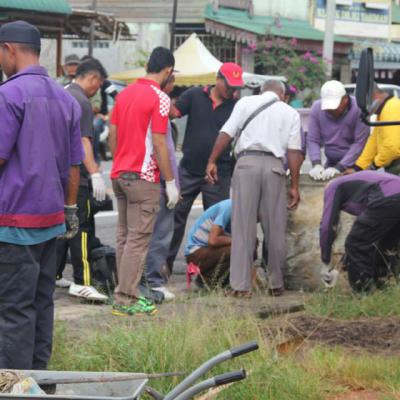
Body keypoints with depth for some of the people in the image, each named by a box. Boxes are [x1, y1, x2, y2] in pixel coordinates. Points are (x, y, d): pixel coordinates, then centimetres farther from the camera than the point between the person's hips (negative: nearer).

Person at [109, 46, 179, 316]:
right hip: (143, 178, -8)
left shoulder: (125, 93, 11)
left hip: (120, 175, 8)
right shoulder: (159, 98, -12)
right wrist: (171, 182, -10)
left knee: (125, 236, 12)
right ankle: (126, 300, -6)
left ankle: (126, 293, 16)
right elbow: (159, 144, -15)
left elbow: (112, 135, 13)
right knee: (138, 240, -5)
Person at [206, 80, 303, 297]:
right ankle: (276, 284, 15)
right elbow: (294, 151, 8)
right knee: (275, 228, 9)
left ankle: (241, 285, -4)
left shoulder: (245, 103, 14)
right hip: (274, 165, 1)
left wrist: (212, 161, 5)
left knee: (243, 226, -1)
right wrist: (294, 186, 8)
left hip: (247, 162, -1)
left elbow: (226, 133, 3)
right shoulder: (291, 113, 16)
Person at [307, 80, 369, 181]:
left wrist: (339, 168, -23)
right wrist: (316, 164, -19)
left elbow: (360, 143, -19)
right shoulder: (317, 108, -5)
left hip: (354, 164, -4)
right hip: (331, 163, 4)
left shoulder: (358, 109, -18)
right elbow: (312, 140, -2)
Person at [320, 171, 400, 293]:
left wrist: (325, 260, 20)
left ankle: (362, 291, 5)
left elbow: (327, 226, 11)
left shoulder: (333, 187, 20)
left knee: (355, 244, 5)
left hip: (387, 200, -8)